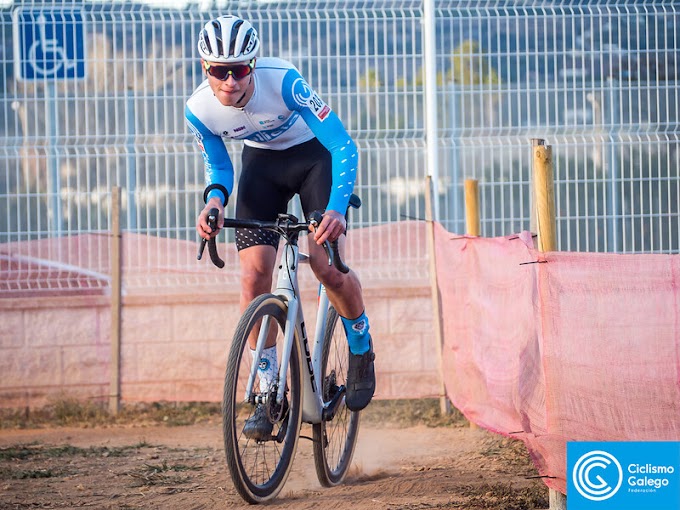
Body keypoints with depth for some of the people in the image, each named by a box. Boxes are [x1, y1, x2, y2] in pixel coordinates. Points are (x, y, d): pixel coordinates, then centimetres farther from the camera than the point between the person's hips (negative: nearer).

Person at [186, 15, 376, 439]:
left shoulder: (283, 81, -35)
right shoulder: (200, 109, -22)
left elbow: (344, 145, -36)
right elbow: (218, 166, -3)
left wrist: (337, 209, -50)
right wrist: (215, 199, -27)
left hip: (313, 154, -3)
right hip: (262, 162, 3)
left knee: (328, 267, -19)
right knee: (254, 275, -13)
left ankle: (362, 351, 11)